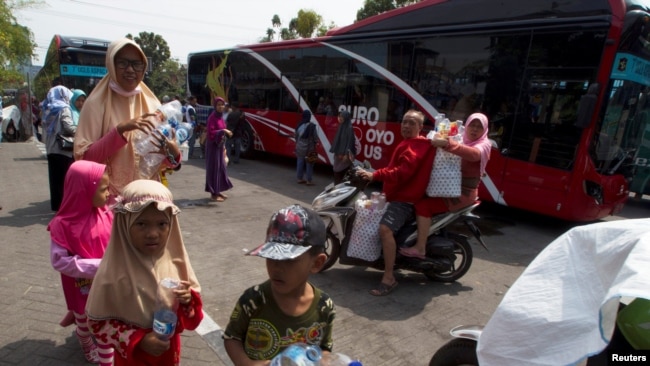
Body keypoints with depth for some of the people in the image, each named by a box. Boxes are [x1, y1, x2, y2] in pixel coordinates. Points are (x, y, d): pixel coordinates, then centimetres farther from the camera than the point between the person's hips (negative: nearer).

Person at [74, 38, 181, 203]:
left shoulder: (151, 104, 5)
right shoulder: (97, 104, -4)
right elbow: (84, 158, -11)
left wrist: (173, 154, -15)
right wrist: (120, 130, -21)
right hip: (111, 196, -3)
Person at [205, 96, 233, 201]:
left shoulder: (220, 117, 10)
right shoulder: (212, 117, -15)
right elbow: (211, 133, -22)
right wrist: (223, 131, -29)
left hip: (220, 145, 9)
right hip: (213, 146, -9)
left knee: (221, 167, 13)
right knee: (214, 168, -4)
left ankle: (218, 191, 24)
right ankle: (213, 194, 2)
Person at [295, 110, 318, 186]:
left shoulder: (299, 125, 0)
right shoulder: (312, 126, -16)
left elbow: (296, 136, 8)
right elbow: (315, 137, -11)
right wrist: (316, 142, 8)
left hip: (299, 147, 5)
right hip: (309, 148, -5)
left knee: (300, 162, 12)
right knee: (309, 164, 3)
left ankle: (300, 179, 20)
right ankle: (309, 181, 7)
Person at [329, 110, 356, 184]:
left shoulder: (349, 128, -12)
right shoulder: (340, 126, 12)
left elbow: (350, 141, -16)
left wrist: (346, 154, -21)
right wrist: (335, 151, 14)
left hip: (344, 155, -8)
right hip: (338, 154, 8)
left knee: (344, 173, -5)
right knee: (337, 172, 9)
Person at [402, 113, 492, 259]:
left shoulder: (484, 145, -9)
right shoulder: (460, 139, 15)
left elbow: (473, 154, -34)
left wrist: (447, 143, -46)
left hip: (463, 193, -8)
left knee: (423, 205, -21)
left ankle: (420, 248, -17)